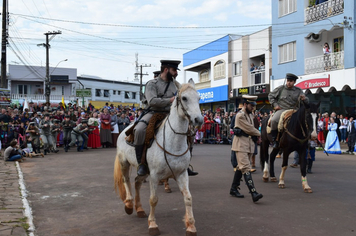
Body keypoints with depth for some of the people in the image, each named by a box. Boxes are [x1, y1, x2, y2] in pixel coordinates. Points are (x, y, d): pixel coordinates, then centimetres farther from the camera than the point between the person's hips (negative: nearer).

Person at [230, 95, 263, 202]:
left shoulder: (250, 115, 16)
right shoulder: (240, 116, -14)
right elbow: (250, 129, -13)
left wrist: (256, 136, 4)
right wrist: (259, 134, 3)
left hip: (249, 144, 9)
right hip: (241, 144, -9)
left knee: (241, 167, 14)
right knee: (246, 168, -14)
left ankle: (234, 189, 24)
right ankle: (254, 193, -22)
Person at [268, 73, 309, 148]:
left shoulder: (298, 91, 9)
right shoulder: (281, 88, 5)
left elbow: (306, 101, 9)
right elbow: (270, 95, 13)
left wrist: (304, 99, -16)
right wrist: (275, 104, -1)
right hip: (281, 110, -3)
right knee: (274, 120, -33)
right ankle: (275, 140, -18)